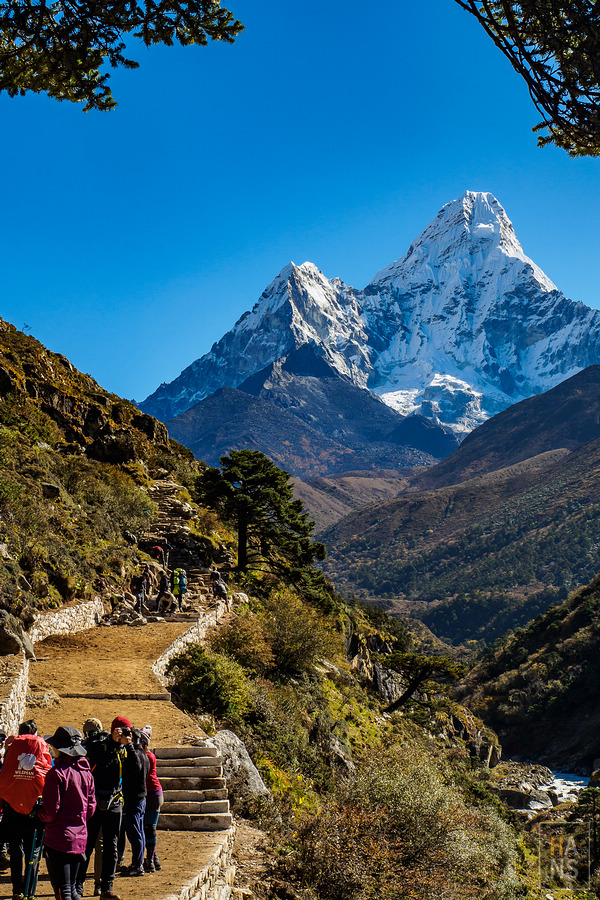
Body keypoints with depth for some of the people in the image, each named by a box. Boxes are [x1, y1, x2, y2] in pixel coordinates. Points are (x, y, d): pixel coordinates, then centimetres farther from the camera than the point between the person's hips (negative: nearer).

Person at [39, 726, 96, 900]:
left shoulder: (57, 772, -15)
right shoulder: (86, 773, 5)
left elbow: (50, 812, -15)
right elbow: (91, 808, 10)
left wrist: (38, 812, 4)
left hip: (59, 839, -7)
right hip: (80, 838, 7)